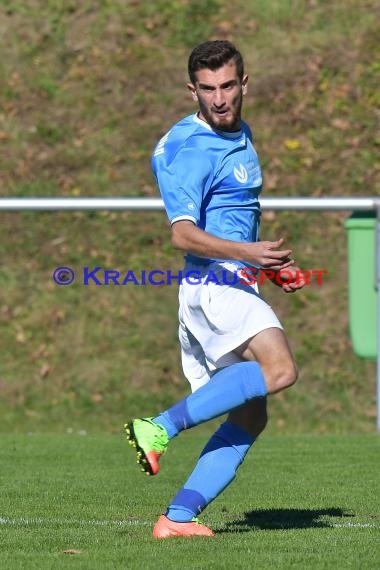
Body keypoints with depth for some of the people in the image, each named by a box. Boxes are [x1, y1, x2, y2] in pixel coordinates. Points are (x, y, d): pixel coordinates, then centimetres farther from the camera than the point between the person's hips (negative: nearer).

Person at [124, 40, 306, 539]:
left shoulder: (240, 134, 18)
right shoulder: (190, 150, -12)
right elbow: (184, 235, -22)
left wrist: (271, 263, 23)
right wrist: (248, 253, -34)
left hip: (235, 285, 9)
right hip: (213, 284, -9)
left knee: (250, 416, 4)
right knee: (279, 368, -30)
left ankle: (179, 516, -2)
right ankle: (160, 428, -27)